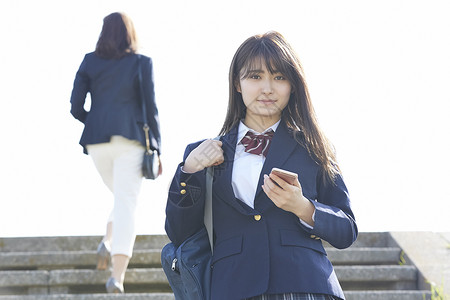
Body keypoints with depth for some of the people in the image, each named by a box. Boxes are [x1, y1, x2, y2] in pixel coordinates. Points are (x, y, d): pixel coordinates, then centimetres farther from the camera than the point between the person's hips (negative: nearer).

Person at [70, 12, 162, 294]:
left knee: (123, 198, 24)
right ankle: (118, 275, -16)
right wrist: (157, 149, 3)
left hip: (97, 141, 3)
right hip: (130, 139, -3)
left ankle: (108, 243, 2)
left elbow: (76, 108, 3)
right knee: (127, 204, -4)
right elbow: (151, 108, -2)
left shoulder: (89, 62, 7)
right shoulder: (142, 63, 2)